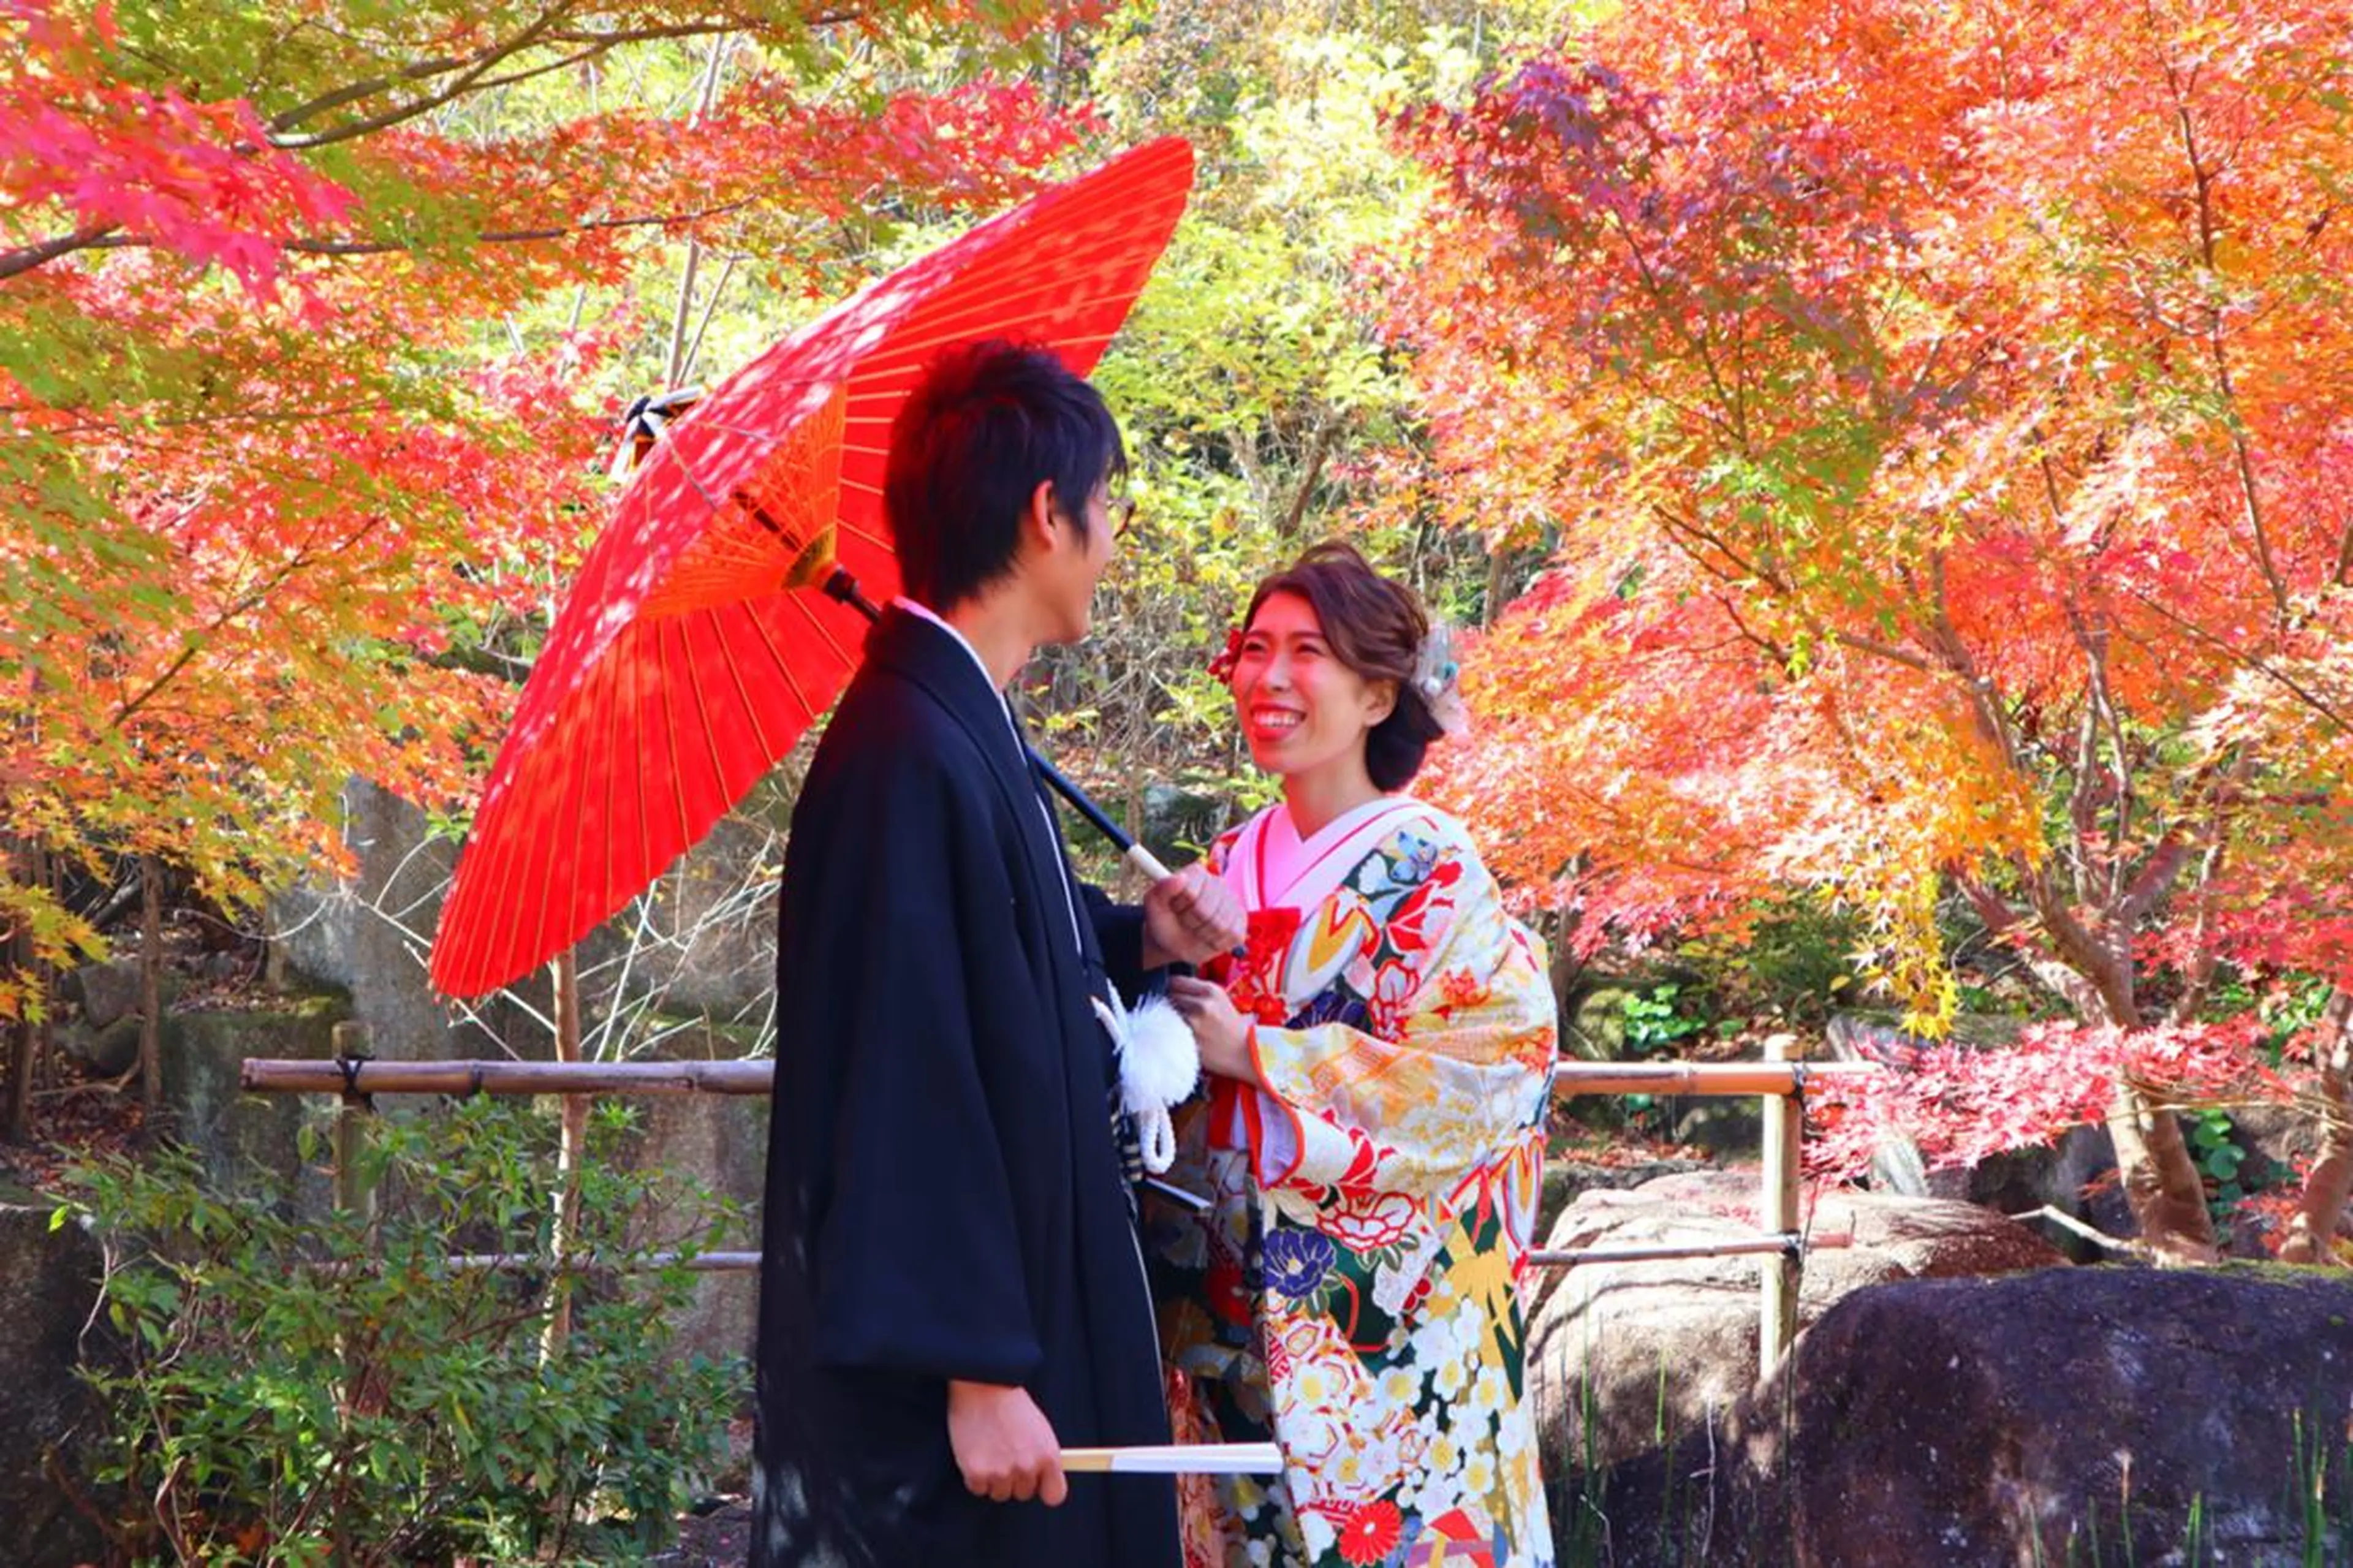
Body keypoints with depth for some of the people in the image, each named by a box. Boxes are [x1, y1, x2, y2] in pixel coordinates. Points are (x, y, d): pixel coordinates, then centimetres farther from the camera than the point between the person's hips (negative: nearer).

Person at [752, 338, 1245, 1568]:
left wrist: (1137, 940, 6)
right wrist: (980, 1371, -23)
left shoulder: (961, 727, 8)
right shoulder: (913, 756, -22)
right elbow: (909, 1085, -25)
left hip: (1018, 1285, 10)